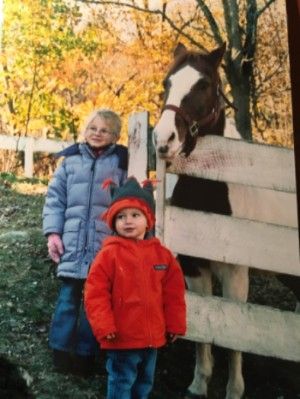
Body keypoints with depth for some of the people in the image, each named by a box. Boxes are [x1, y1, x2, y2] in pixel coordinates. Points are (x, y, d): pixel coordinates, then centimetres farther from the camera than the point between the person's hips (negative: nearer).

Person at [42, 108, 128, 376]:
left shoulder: (122, 163, 4)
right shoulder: (71, 160, 9)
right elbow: (55, 198, 11)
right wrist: (53, 232, 1)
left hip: (105, 244, -1)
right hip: (73, 242, 1)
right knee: (68, 296, 1)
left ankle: (85, 355, 13)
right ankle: (61, 351, 10)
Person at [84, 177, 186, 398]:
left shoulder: (162, 254, 3)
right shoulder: (110, 253, -10)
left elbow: (174, 293, 9)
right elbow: (95, 292, -12)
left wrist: (175, 325, 9)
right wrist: (104, 327, -16)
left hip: (153, 338, 5)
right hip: (122, 338, -5)